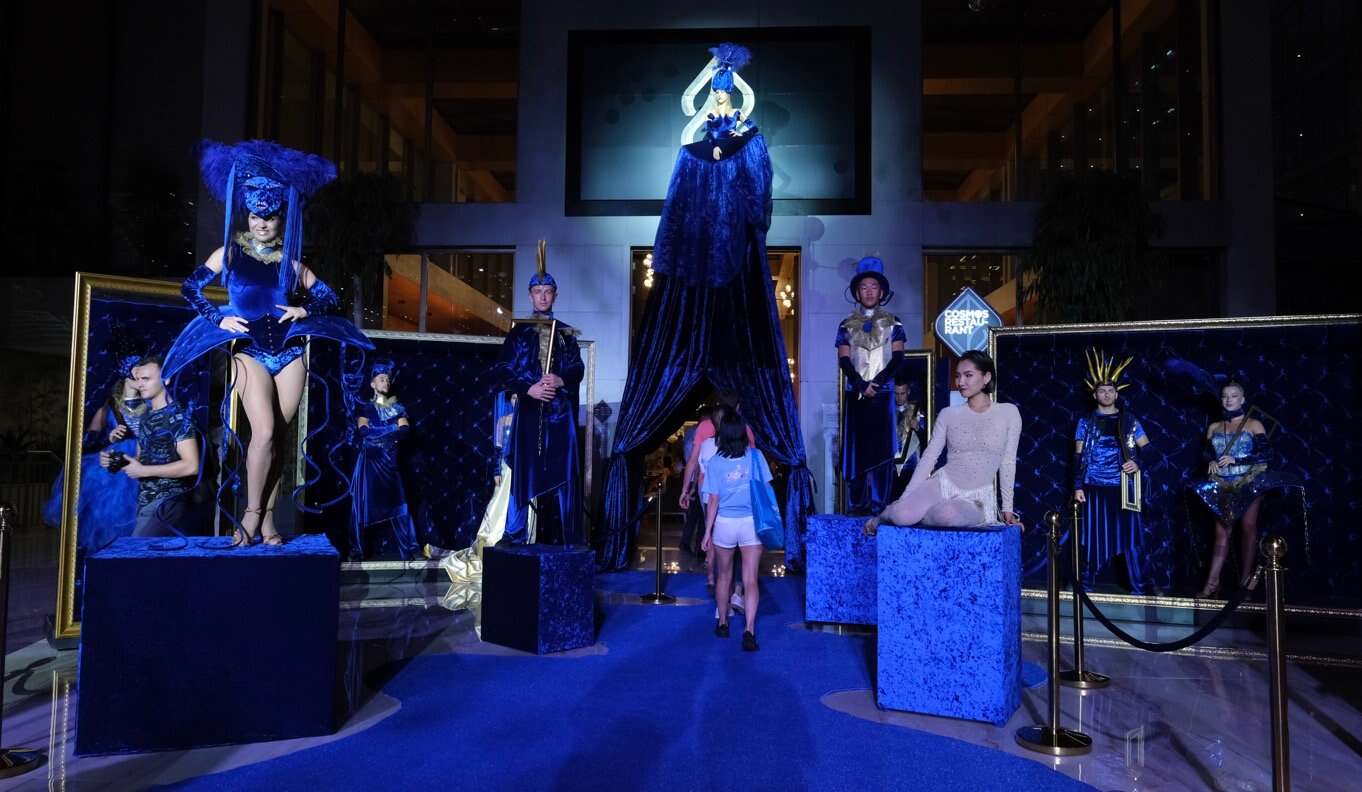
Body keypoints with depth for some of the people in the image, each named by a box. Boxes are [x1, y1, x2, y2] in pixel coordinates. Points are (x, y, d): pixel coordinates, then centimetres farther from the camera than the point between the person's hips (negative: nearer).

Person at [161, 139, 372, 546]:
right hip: (249, 353, -2)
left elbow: (329, 298, 12)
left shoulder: (291, 262, 11)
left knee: (276, 439, 2)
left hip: (289, 355, 2)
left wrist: (304, 310, -6)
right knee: (264, 432, -18)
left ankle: (268, 519, 10)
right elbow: (190, 288, 5)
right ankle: (252, 513, -2)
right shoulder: (229, 253, 6)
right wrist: (219, 318, -8)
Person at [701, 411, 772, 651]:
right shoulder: (755, 456, -5)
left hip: (724, 523, 0)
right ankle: (749, 630, -12)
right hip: (751, 523, 0)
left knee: (724, 576, 18)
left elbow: (713, 500, -6)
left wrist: (707, 531, 1)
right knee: (750, 580, 0)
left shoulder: (715, 462, -7)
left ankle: (722, 623, 31)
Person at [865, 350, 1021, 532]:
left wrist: (1007, 508, 7)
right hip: (942, 484, 1)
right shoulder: (948, 414, 5)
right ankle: (886, 514, 7)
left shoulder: (1008, 413, 1)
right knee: (902, 515, -30)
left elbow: (1008, 462, 5)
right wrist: (904, 499, -2)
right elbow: (929, 457, 4)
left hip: (976, 499, -1)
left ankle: (916, 514, -5)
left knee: (948, 515, -38)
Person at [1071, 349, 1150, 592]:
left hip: (1123, 487, 0)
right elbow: (1078, 456, 5)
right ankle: (1086, 583, 12)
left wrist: (1138, 464, -13)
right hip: (1095, 487, 0)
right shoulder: (1086, 422, 6)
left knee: (1129, 535, 1)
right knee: (1095, 536, 2)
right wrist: (1078, 487, -1)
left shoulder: (1129, 420, 7)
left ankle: (1137, 586, 9)